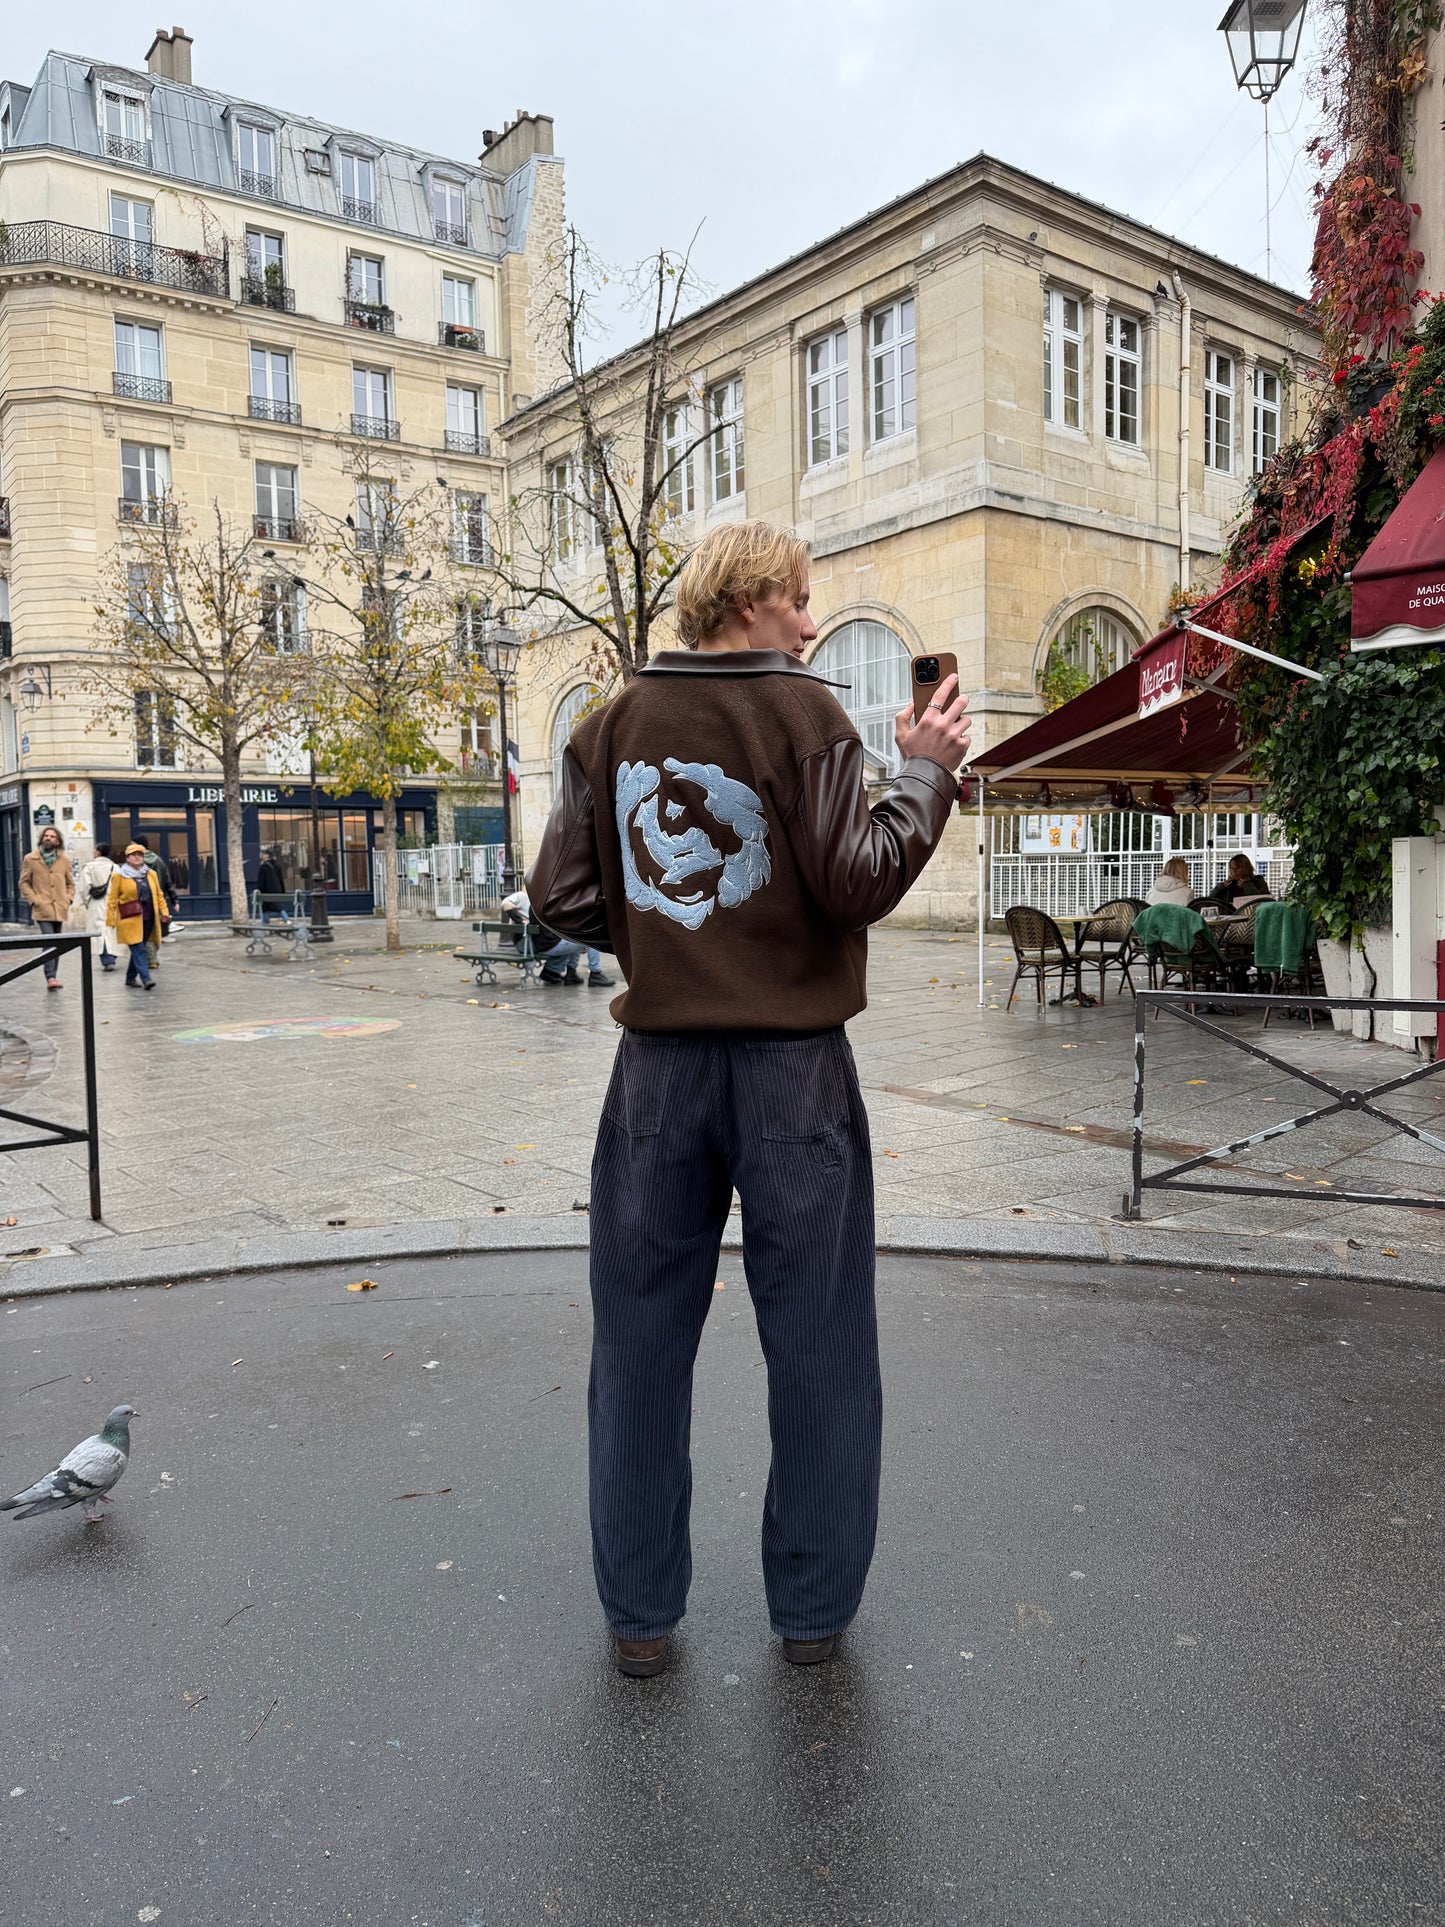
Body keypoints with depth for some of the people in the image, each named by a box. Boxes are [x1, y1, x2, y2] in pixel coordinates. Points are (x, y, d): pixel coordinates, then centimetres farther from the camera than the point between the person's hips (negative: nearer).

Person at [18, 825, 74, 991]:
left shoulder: (64, 860, 10)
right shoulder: (30, 859, 3)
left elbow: (70, 883, 19)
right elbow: (24, 883, 6)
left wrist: (68, 898, 4)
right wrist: (33, 899, -6)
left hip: (60, 909, 4)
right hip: (42, 909, -4)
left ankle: (52, 976, 19)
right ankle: (50, 978, -19)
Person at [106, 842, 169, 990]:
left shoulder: (151, 874, 11)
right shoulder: (119, 876, 0)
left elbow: (159, 894, 16)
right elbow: (112, 899, 0)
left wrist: (163, 911, 5)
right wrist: (111, 919, -3)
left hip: (148, 919, 4)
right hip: (130, 920, -4)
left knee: (138, 949, 10)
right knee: (138, 949, -11)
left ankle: (131, 978, 22)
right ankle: (146, 979, -16)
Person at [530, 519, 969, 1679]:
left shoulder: (614, 726, 6)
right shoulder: (802, 713, -6)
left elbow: (564, 897, 3)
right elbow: (857, 883, -13)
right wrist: (927, 769, -1)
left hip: (661, 1061, 4)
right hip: (792, 1065, -3)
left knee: (643, 1342, 13)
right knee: (817, 1347, 11)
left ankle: (640, 1614, 23)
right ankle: (812, 1608, 23)